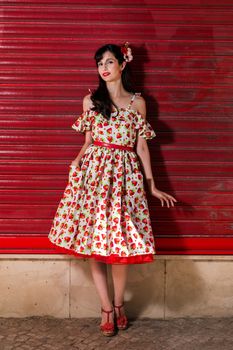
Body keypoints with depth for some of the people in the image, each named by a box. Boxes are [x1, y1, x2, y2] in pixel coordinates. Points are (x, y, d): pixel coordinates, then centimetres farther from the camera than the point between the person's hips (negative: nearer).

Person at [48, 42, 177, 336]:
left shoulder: (137, 102, 8)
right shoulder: (91, 100, 9)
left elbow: (141, 147, 9)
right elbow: (88, 142, 12)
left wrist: (152, 186, 7)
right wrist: (77, 162, -7)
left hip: (124, 173, -1)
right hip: (93, 171, 1)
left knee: (120, 241, -3)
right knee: (93, 240, -1)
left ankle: (118, 304, 18)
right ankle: (107, 308, 12)